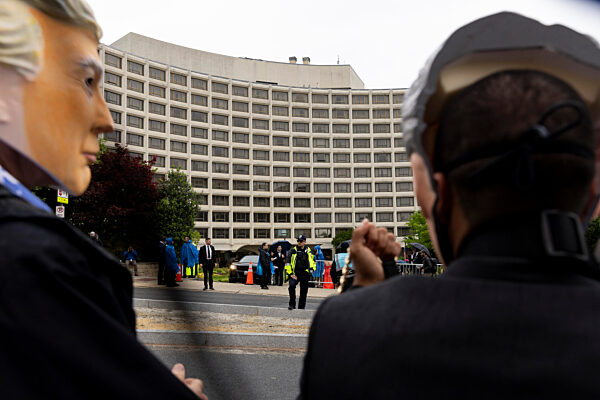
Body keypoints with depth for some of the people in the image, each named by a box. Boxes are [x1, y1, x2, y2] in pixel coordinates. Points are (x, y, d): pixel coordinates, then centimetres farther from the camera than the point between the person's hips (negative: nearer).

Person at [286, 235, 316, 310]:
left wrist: (311, 269, 3)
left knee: (303, 291, 5)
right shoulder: (293, 251, 2)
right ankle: (292, 304, -16)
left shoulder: (308, 251, 10)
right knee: (292, 285, -27)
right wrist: (290, 273, -5)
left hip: (305, 274, 2)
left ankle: (301, 307, 18)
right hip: (295, 273, -2)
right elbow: (288, 262, 2)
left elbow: (313, 261, 22)